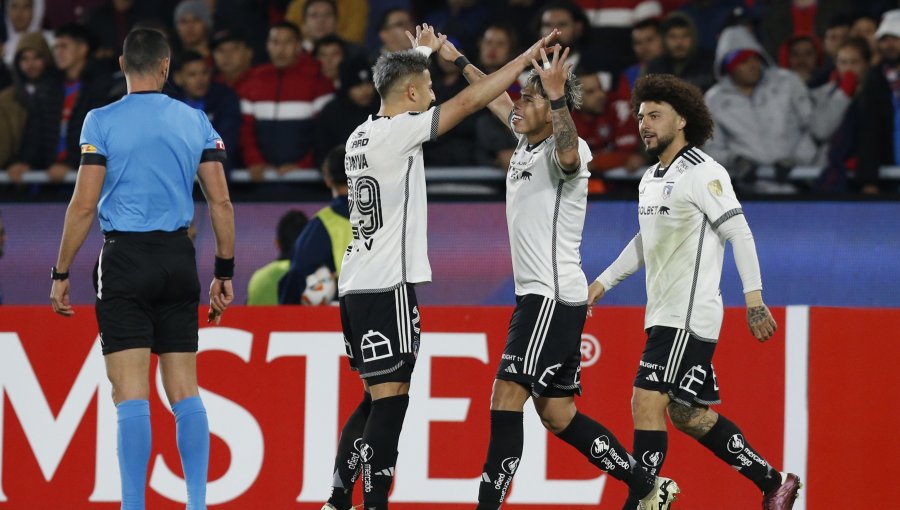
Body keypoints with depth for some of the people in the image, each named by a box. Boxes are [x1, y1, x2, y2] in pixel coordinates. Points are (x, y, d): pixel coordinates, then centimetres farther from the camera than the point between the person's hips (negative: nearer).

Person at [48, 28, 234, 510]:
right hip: (178, 260, 3)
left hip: (125, 258, -3)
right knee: (185, 393, 8)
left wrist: (61, 274, 0)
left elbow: (84, 205, -7)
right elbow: (221, 203, 5)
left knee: (131, 395, -5)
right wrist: (224, 273, 12)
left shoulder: (102, 122, -5)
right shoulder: (196, 121, 5)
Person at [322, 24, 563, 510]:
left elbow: (398, 93, 38)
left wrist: (423, 54, 51)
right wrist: (529, 55, -6)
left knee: (379, 397, 15)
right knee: (390, 398, -9)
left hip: (357, 285, 9)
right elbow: (468, 101, -12)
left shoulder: (362, 135, 14)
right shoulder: (397, 132, -11)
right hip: (386, 286, -9)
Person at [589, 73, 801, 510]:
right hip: (663, 315, 9)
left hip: (689, 316, -9)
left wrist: (754, 299, -21)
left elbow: (739, 233, -15)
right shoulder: (651, 178, 16)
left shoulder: (703, 173, -11)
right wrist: (602, 282, 25)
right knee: (688, 414, 11)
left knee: (647, 402, -15)